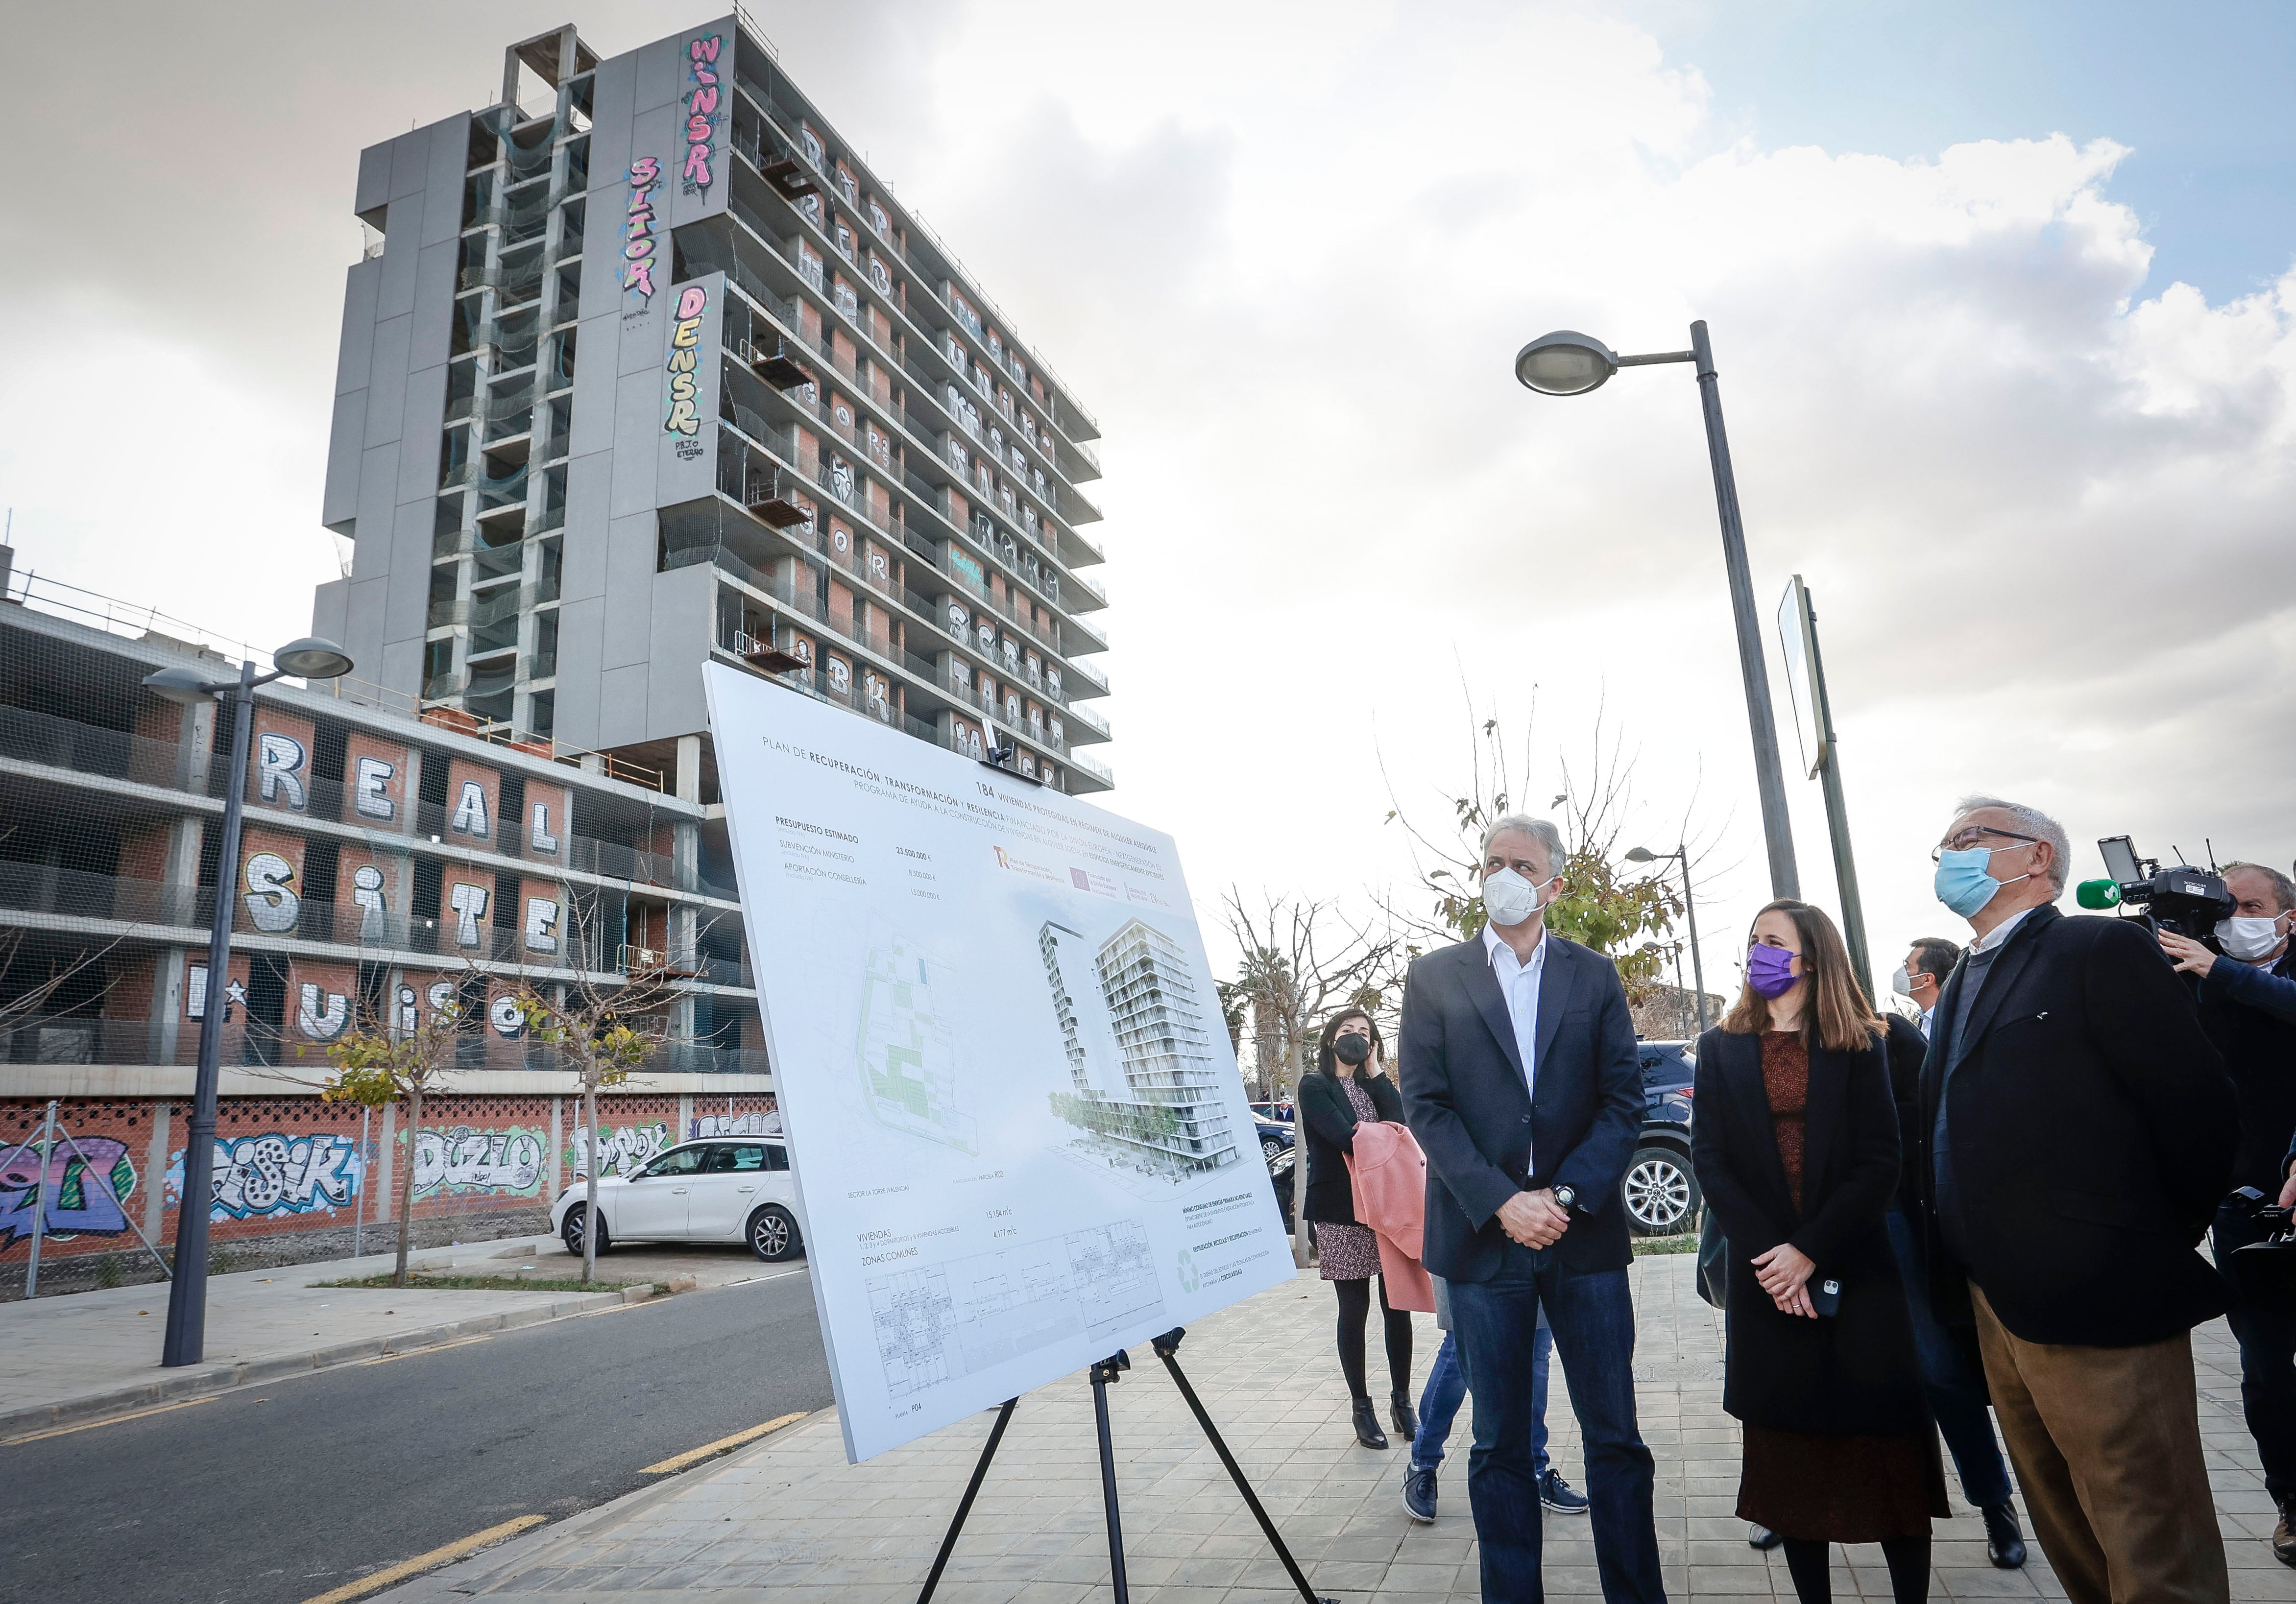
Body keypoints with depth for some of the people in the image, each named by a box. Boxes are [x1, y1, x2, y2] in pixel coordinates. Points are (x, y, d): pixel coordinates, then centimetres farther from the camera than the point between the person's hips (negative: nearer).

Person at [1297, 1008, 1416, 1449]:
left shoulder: (1375, 1085, 17)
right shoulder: (1315, 1086, 0)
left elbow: (1399, 1123, -3)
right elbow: (1343, 1137, -14)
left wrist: (1375, 1071, -2)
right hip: (1342, 1212, -4)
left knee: (1397, 1306, 5)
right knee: (1354, 1309, 3)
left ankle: (1401, 1401, 20)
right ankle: (1362, 1408, 15)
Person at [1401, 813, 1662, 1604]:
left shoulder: (1595, 976, 7)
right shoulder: (1434, 976, 3)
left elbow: (1624, 1100, 2)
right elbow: (1426, 1106, -3)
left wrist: (1565, 1195, -11)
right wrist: (1502, 1203, -13)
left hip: (1584, 1234, 1)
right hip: (1483, 1235, -1)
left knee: (1615, 1438, 8)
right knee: (1499, 1448, 8)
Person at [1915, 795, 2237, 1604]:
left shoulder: (2104, 950, -9)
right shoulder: (1962, 986, 16)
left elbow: (2201, 1111, -13)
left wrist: (2160, 1243, -4)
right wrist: (1957, 1275, 11)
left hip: (2096, 1307, -8)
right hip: (1998, 1308, 8)